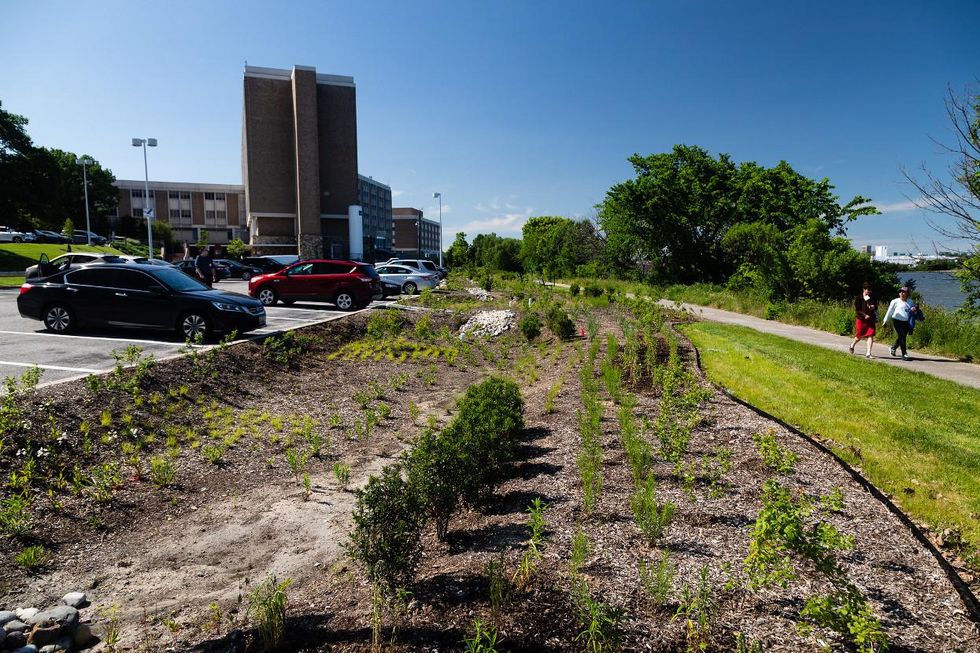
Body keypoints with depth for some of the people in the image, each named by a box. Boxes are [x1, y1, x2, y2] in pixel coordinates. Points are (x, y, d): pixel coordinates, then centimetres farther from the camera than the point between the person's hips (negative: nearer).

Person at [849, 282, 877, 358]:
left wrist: (874, 307, -7)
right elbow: (857, 310, -9)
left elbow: (876, 307, 17)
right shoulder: (858, 298, -6)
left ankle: (868, 353, -8)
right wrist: (864, 315, -22)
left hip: (870, 319, 3)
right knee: (860, 336, 7)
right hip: (861, 319, -3)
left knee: (871, 336, -8)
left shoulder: (872, 297, 7)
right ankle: (852, 345, 39)